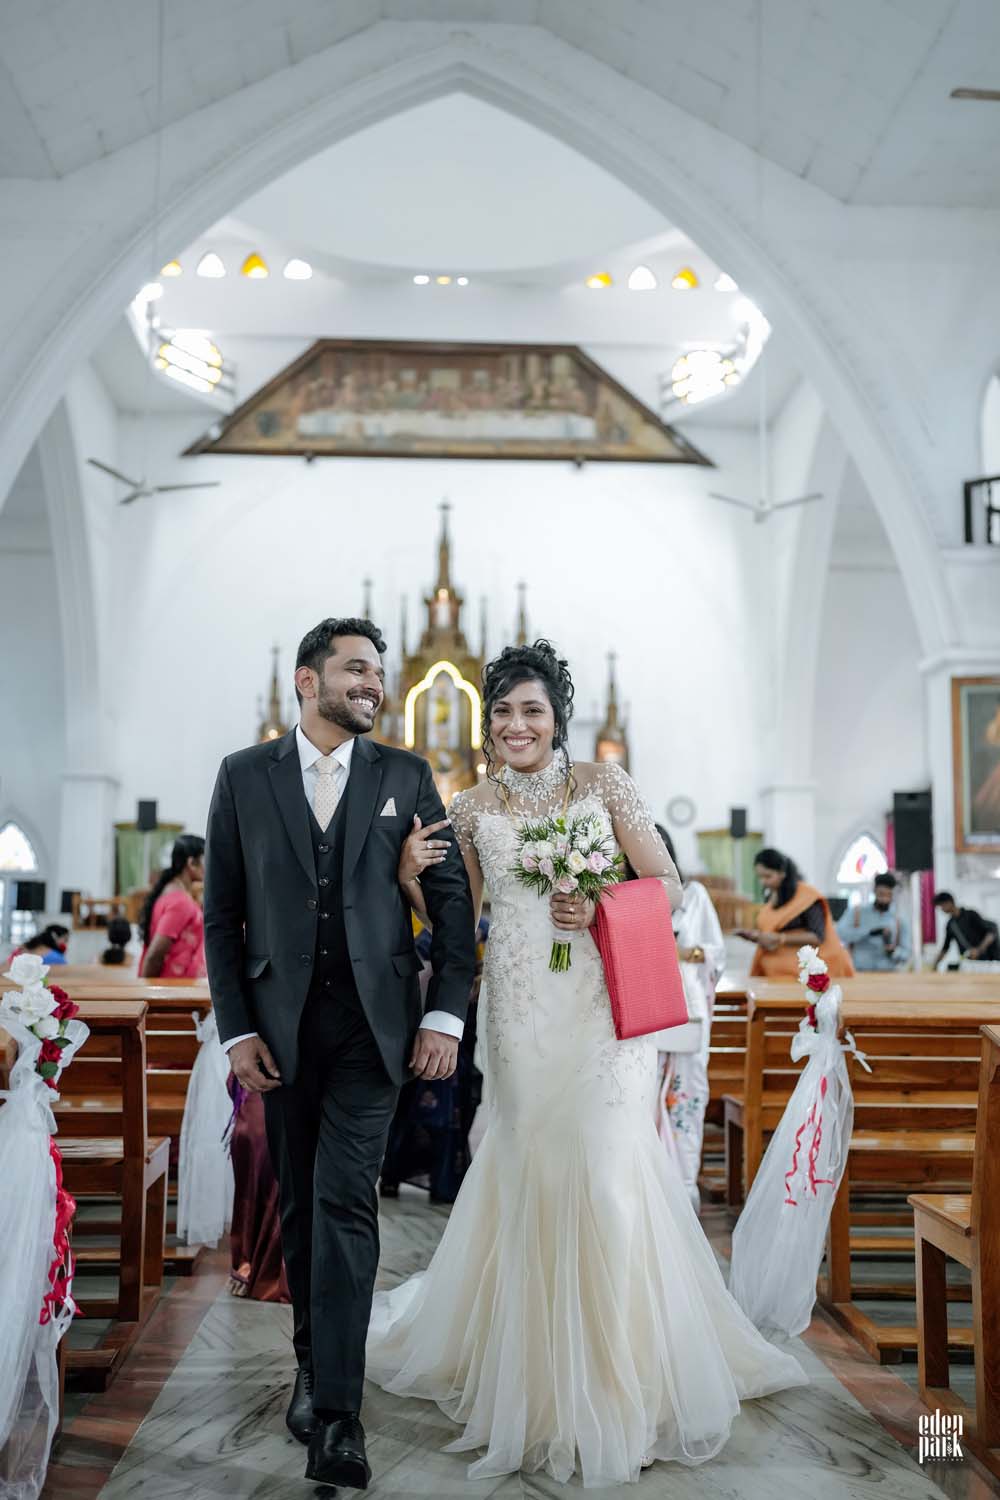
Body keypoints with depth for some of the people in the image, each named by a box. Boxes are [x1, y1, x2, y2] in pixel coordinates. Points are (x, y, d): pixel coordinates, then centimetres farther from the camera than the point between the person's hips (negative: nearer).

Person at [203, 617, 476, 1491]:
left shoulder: (406, 777, 4)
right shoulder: (244, 776, 4)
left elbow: (452, 898, 3)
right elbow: (223, 914, 3)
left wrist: (447, 1015, -5)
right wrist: (237, 1029, -2)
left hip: (373, 1023, -1)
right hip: (281, 1024, 2)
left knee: (344, 1204, -7)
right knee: (301, 1204, 12)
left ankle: (337, 1414, -2)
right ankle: (314, 1364, 32)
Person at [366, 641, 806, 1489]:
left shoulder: (604, 784, 3)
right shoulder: (472, 810, 9)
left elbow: (667, 886, 4)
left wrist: (602, 910, -13)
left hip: (601, 1009, -2)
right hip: (520, 1014, 2)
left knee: (607, 1170, -6)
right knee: (528, 1173, 5)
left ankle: (627, 1376, 13)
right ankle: (542, 1376, 24)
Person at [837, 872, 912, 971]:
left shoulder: (900, 919, 8)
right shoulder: (856, 913, 5)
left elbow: (906, 953, 7)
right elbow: (841, 933, -12)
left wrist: (894, 952, -15)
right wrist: (870, 931, -20)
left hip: (888, 975, 1)